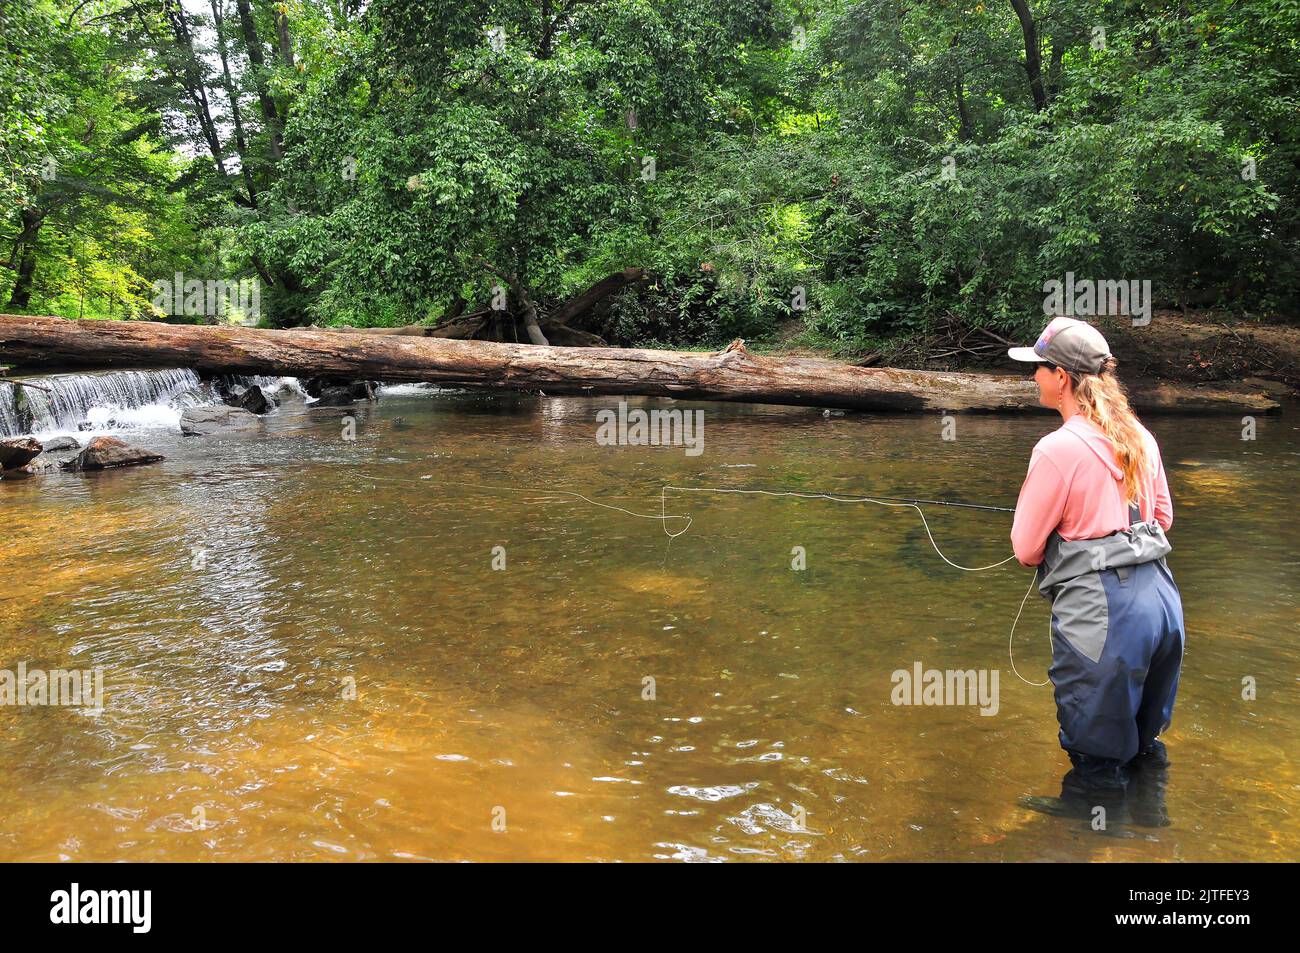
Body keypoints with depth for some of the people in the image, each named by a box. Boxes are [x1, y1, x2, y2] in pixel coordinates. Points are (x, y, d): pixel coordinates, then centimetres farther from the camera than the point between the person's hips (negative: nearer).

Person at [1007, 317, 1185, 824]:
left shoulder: (1057, 448, -16)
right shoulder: (1139, 436, 6)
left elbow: (1026, 549, -8)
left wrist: (1062, 548, 12)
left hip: (1100, 608, -8)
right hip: (1159, 595, 8)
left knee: (1097, 761, 7)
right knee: (1144, 742, 26)